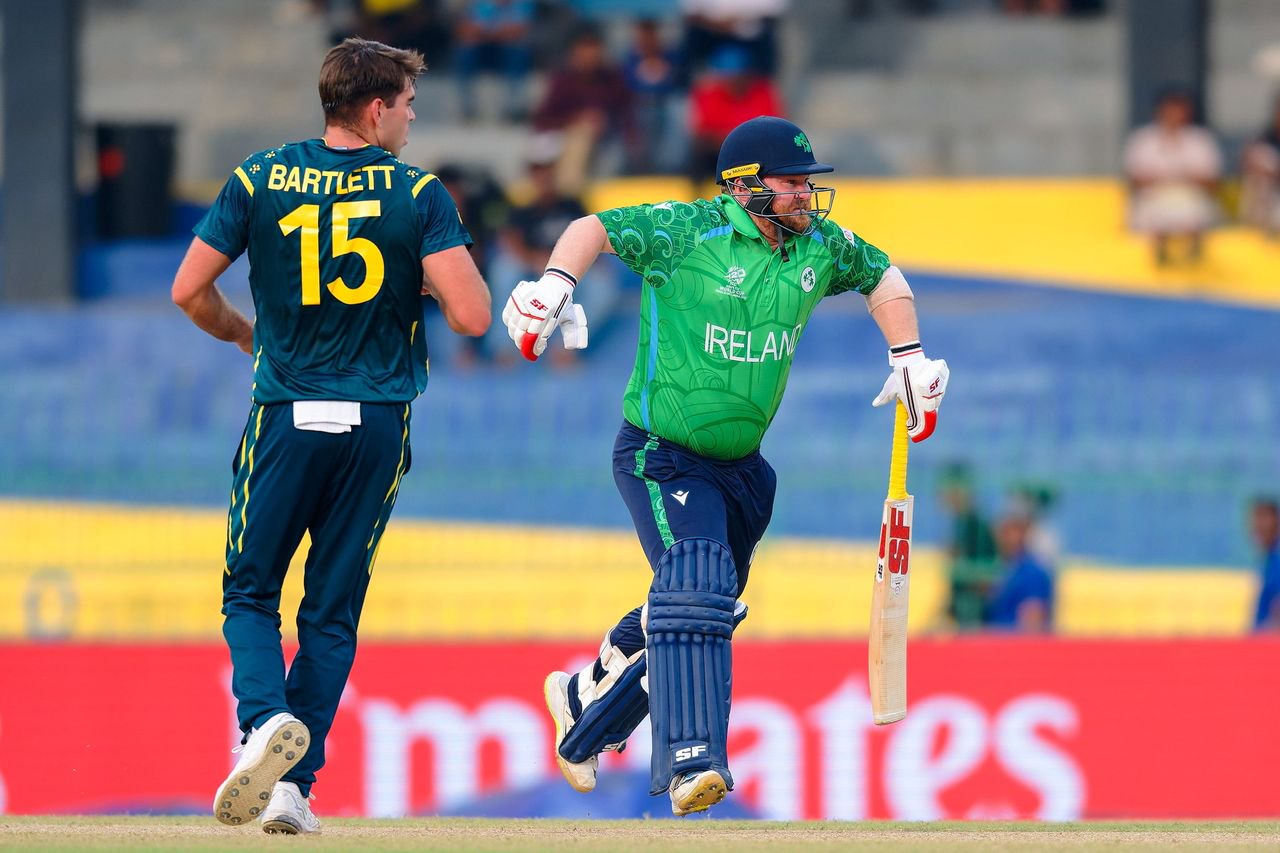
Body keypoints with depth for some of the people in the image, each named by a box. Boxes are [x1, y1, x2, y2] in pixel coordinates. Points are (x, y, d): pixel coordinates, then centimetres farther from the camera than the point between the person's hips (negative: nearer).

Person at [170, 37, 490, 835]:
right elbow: (471, 315, -13)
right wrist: (443, 269, 9)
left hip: (285, 418, 0)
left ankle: (266, 718, -19)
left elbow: (190, 291, 1)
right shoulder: (420, 195, -5)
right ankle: (294, 787, 4)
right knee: (334, 610, 11)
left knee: (250, 592, 11)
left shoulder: (260, 179, -1)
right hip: (378, 422, 0)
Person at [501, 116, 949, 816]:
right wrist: (554, 286, -27)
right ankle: (692, 764, -33)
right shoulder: (688, 231, -15)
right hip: (661, 458, -7)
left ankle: (584, 703, 40)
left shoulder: (821, 246, 3)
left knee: (706, 612, 16)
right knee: (695, 586, -26)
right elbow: (595, 229, -10)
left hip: (740, 468, 7)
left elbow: (881, 275, 21)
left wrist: (911, 361, 17)